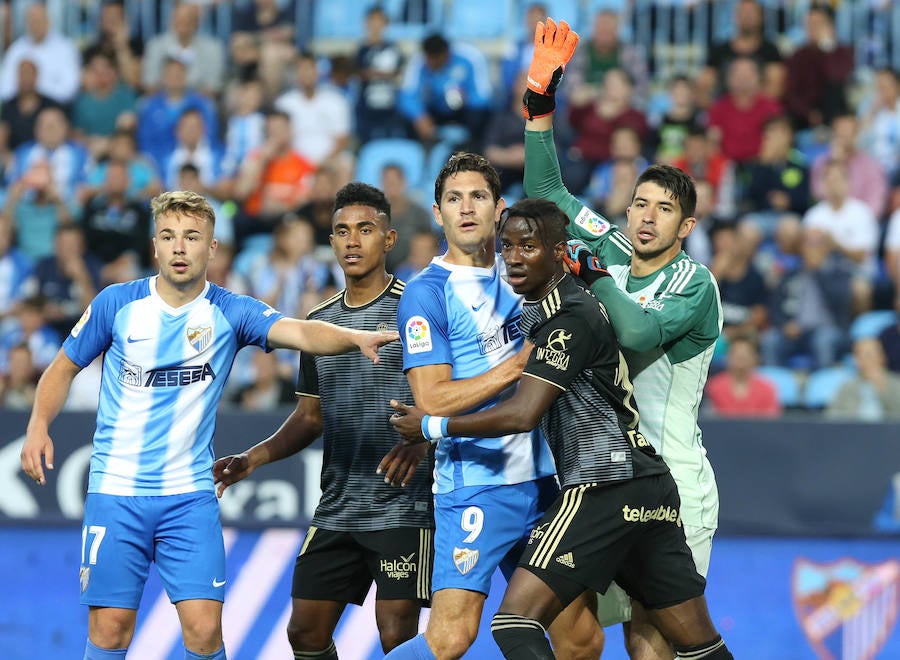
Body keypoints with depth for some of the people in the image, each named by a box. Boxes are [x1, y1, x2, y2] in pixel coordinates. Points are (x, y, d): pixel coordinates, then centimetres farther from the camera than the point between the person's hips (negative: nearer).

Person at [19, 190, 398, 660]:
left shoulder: (230, 313, -4)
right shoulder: (117, 304, -1)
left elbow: (300, 332, -22)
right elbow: (64, 368, 11)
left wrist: (356, 337, -41)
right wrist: (38, 427, -6)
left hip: (191, 496, 0)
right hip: (115, 492, 0)